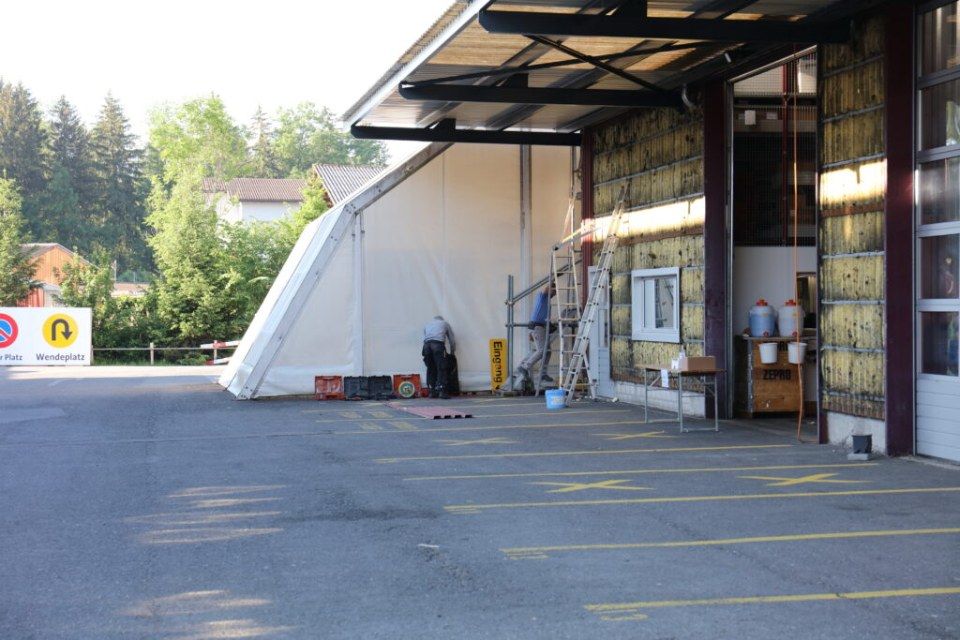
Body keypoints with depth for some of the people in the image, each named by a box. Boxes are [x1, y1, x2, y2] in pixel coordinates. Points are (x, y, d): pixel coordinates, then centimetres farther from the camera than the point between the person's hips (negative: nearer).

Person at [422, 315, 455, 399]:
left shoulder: (427, 324, 36)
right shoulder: (444, 323, 29)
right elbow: (452, 340, 30)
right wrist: (452, 352, 40)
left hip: (427, 344, 3)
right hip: (438, 344, -3)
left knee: (430, 369, 10)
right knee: (441, 369, -2)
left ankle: (432, 392, 8)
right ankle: (441, 391, -12)